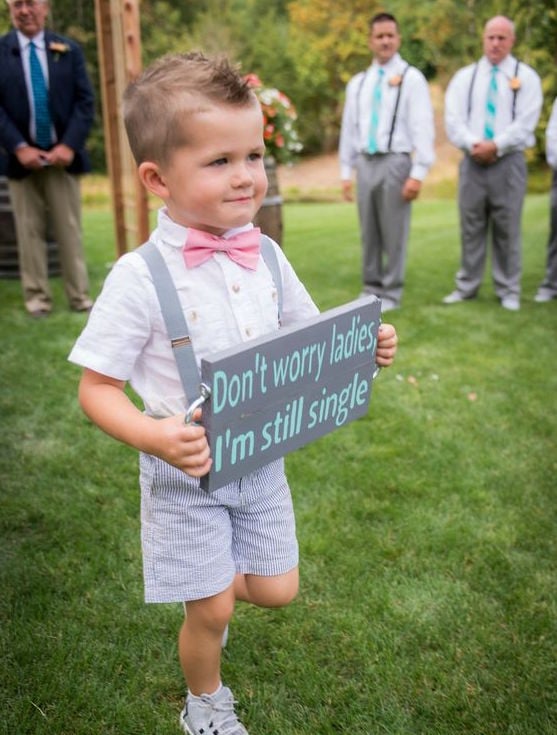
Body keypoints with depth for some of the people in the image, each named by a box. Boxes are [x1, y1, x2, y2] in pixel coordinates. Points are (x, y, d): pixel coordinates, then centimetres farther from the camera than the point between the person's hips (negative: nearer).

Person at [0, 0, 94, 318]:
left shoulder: (69, 50, 7)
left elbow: (85, 101, 2)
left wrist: (69, 145, -11)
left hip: (62, 155, 1)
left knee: (70, 229, 3)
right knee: (30, 231, 3)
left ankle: (80, 295, 10)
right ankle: (37, 296, 11)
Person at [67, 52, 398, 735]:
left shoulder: (265, 258, -4)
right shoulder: (139, 278, -20)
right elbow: (96, 389, -16)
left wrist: (364, 347, -10)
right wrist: (154, 436, -32)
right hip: (186, 472, -4)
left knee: (277, 590, 14)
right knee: (210, 611, 10)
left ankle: (204, 585, 48)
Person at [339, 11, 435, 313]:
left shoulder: (411, 78, -1)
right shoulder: (357, 83, 14)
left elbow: (422, 129, -8)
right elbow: (348, 129, 15)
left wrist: (417, 173, -15)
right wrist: (346, 173, 10)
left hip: (395, 162, -5)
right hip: (365, 163, 5)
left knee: (394, 233, -1)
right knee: (368, 233, 9)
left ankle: (391, 293, 9)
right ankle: (372, 288, 20)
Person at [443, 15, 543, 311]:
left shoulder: (526, 76, 5)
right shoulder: (464, 76, 11)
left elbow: (525, 123, -6)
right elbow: (453, 119, -1)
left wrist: (496, 146, -16)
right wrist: (473, 144, -17)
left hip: (508, 163, -2)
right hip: (472, 161, 2)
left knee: (507, 229, 1)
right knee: (471, 227, 5)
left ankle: (508, 291, 9)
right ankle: (466, 287, 14)